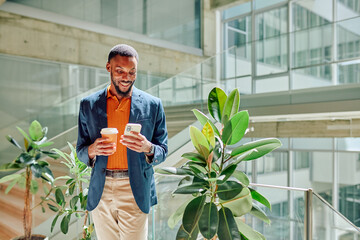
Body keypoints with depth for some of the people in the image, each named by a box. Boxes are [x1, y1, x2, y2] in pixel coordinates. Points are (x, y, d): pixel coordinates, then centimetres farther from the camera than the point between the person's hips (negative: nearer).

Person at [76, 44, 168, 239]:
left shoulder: (153, 105, 1)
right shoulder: (88, 105, 6)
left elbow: (163, 152, 4)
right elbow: (80, 151, 9)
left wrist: (147, 148, -18)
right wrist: (93, 150, -14)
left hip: (136, 191, -1)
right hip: (100, 192, 2)